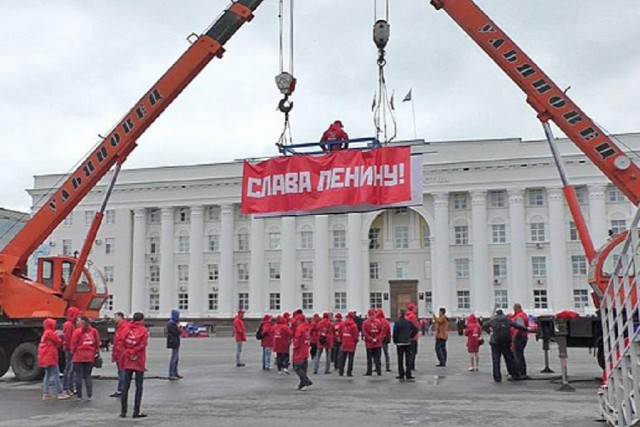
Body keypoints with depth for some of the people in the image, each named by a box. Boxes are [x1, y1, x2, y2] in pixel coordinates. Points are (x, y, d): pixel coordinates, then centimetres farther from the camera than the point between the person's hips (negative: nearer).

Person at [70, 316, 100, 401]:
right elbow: (97, 343, 4)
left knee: (79, 376, 6)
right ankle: (89, 395, 8)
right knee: (88, 375, 12)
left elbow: (73, 345, -6)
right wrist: (96, 352, 14)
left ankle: (79, 396, 8)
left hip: (79, 356, -3)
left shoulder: (77, 331, -9)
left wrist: (73, 352, 11)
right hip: (90, 357, 3)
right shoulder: (94, 331, 0)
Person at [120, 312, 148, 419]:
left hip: (127, 362, 4)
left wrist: (129, 353, 1)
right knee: (139, 387, 2)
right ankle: (136, 412, 0)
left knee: (126, 386, 10)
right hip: (139, 362, -4)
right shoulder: (143, 330, -5)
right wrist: (134, 353, -2)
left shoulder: (127, 329, 6)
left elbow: (123, 344, 1)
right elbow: (142, 345, -11)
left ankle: (123, 411, 11)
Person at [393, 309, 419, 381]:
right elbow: (415, 330, 4)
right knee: (408, 360, 5)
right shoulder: (409, 322, 1)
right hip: (408, 343, 3)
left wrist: (395, 341, 5)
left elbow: (395, 333, -9)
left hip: (399, 344, -2)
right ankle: (408, 376, 4)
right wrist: (410, 337, 12)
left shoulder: (397, 323, -9)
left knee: (400, 360, 5)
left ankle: (401, 376, 6)